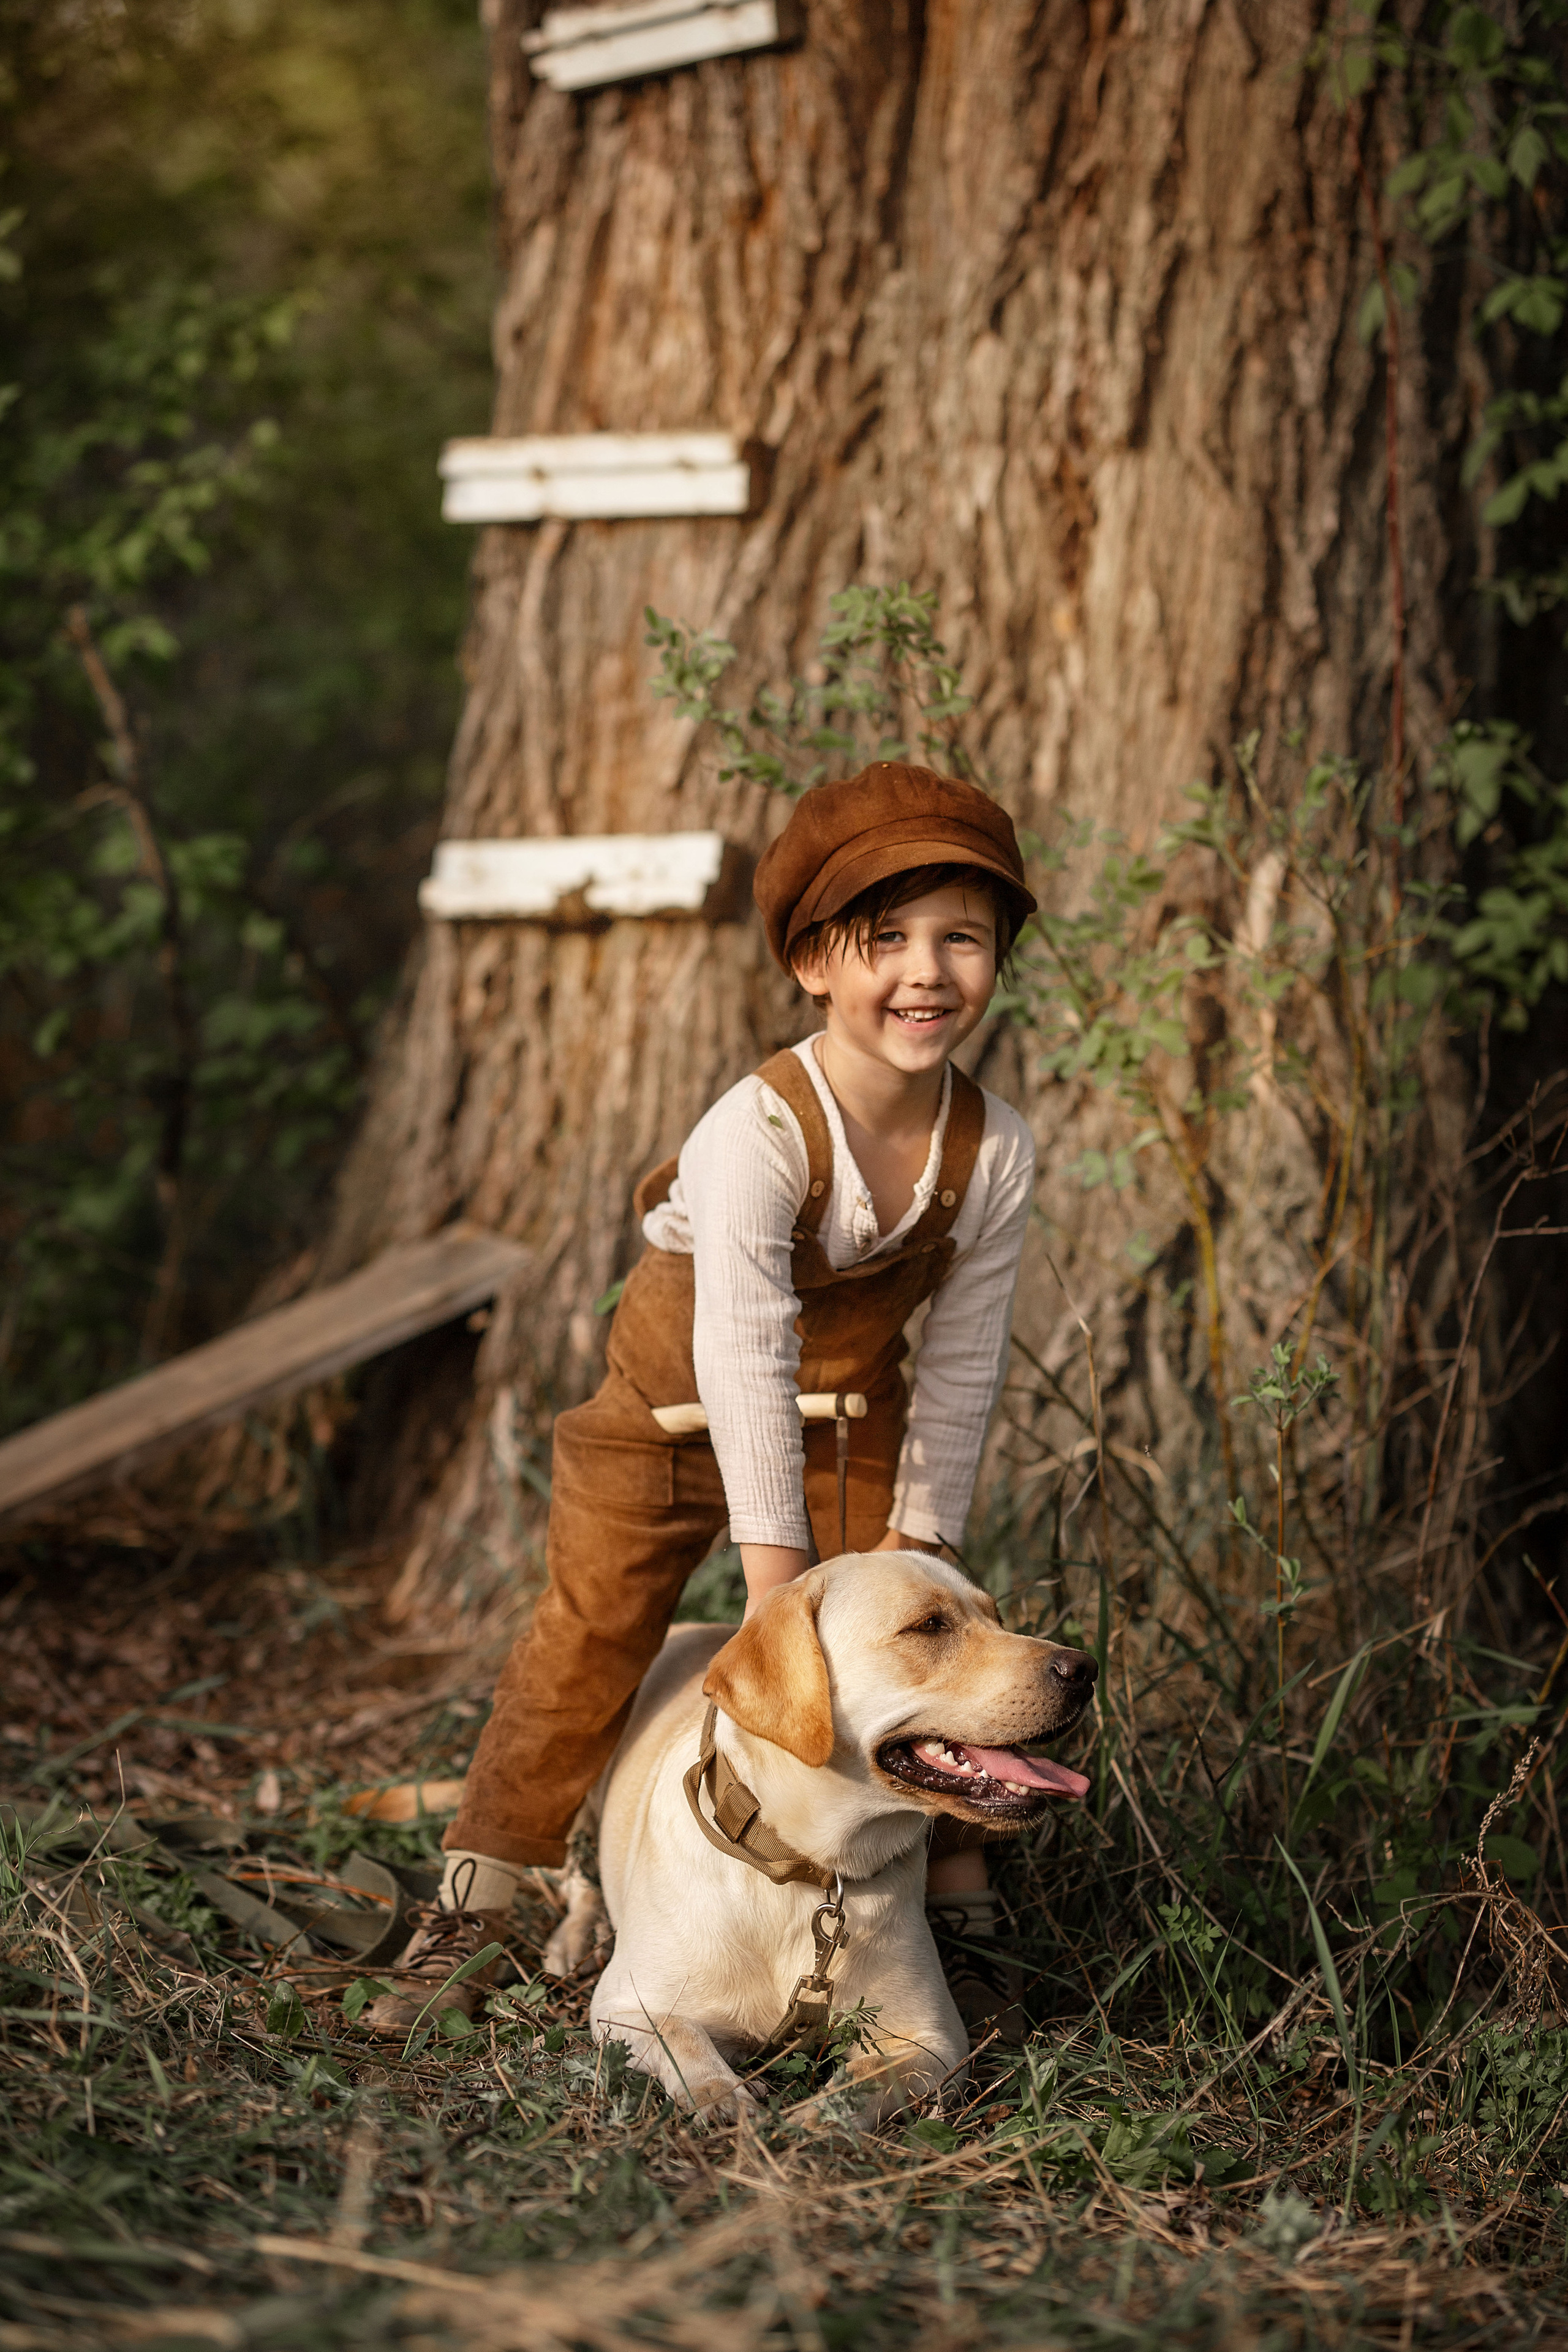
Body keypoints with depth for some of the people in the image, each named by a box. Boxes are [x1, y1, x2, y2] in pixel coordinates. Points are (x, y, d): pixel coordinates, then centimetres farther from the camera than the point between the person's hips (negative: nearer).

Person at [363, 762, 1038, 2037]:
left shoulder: (994, 1150, -17)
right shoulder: (756, 1133, -32)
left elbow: (962, 1362, -7)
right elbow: (745, 1360, -33)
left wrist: (913, 1541, -6)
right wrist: (775, 1575, -33)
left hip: (852, 1423, 3)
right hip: (675, 1405, -3)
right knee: (588, 1633, -7)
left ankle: (959, 1916, 16)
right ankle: (471, 1913, 4)